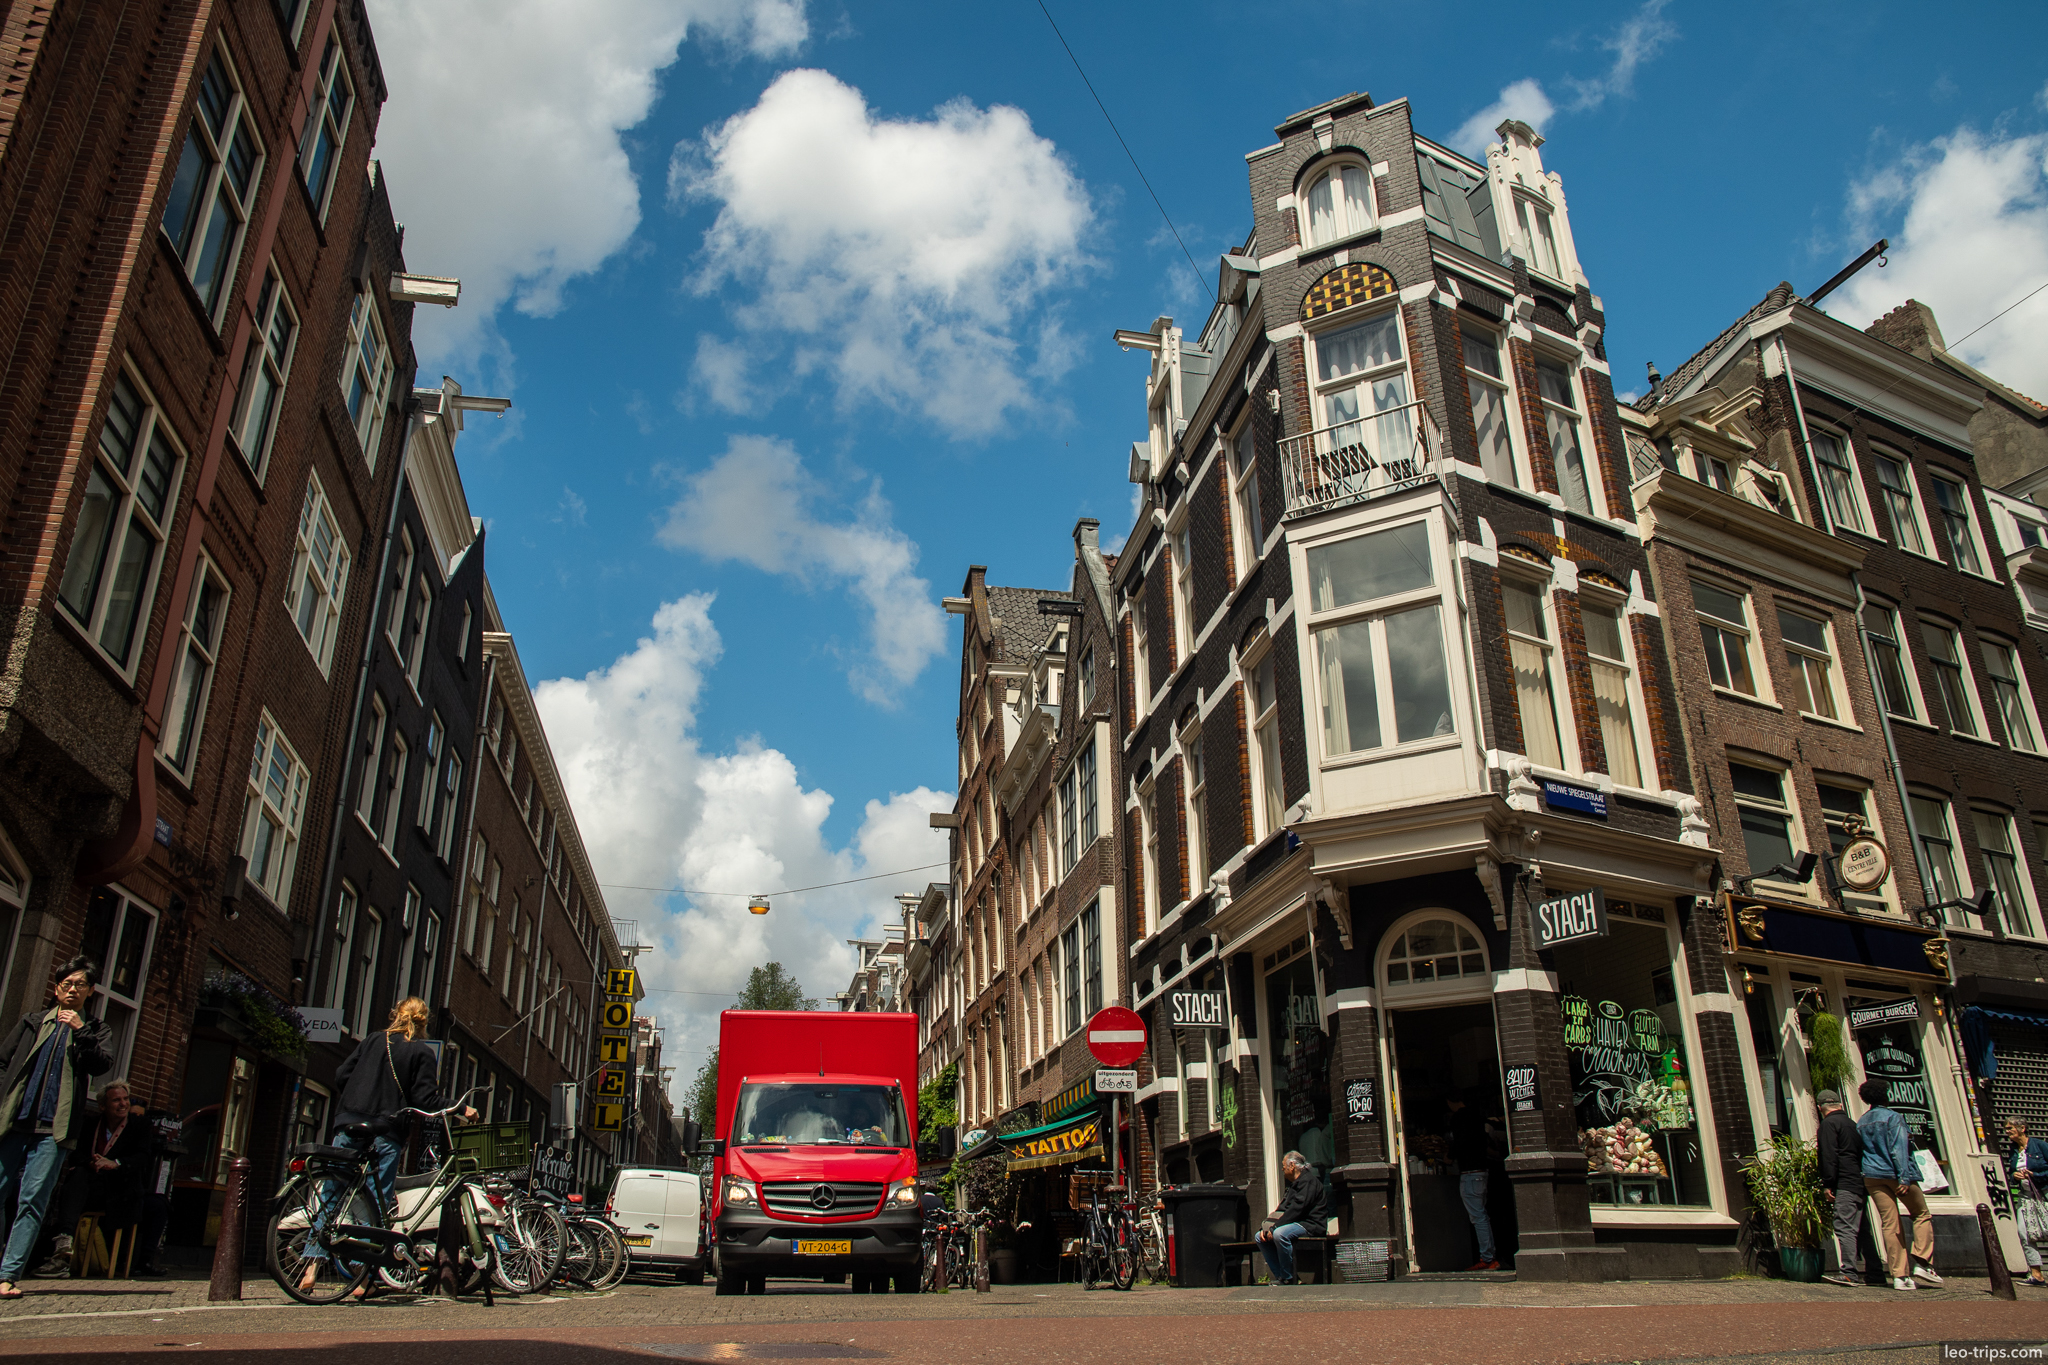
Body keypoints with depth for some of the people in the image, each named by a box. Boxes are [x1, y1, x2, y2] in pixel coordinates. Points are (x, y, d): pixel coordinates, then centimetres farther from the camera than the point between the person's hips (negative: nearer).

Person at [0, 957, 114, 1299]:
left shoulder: (94, 1030, 14)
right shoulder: (33, 1021, 17)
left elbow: (102, 1064, -3)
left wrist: (81, 1030, -12)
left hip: (54, 1128, -2)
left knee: (32, 1200, -6)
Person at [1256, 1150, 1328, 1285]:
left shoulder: (1308, 1180, -10)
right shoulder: (1293, 1184, 22)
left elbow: (1297, 1209, -21)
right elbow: (1281, 1210, 17)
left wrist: (1275, 1227, -22)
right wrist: (1266, 1227, 1)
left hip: (1310, 1225, -10)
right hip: (1296, 1223, 10)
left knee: (1279, 1234, -34)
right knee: (1260, 1236, -2)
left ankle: (1288, 1278, -19)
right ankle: (1279, 1275, -3)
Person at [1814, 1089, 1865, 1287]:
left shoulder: (1829, 1123, -5)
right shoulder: (1852, 1124, 21)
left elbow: (1829, 1156, -14)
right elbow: (1860, 1151, 23)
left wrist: (1827, 1184, -13)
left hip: (1845, 1184, -9)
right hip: (1861, 1183, 9)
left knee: (1844, 1228, -12)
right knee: (1857, 1229, 11)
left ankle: (1848, 1273, -18)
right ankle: (1860, 1271, 13)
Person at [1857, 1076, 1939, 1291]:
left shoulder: (1861, 1122, 14)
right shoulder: (1892, 1117, -3)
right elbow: (1899, 1148, -13)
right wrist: (1904, 1177, -18)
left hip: (1872, 1176, 5)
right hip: (1894, 1174, -5)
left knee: (1890, 1225, 2)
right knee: (1922, 1216, 11)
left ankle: (1900, 1275, -2)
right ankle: (1921, 1263, -1)